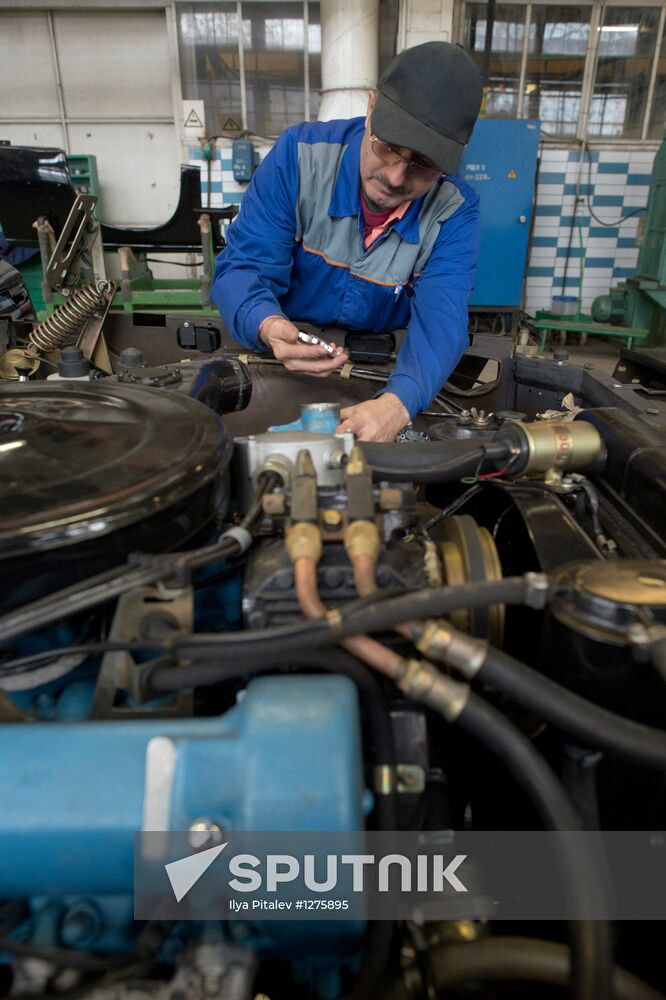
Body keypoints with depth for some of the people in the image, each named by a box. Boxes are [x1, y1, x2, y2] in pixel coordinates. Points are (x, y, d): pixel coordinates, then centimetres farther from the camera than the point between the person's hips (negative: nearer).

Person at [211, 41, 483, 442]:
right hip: (282, 363, -2)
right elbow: (243, 267, -15)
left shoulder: (455, 212, -12)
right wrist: (267, 327, -40)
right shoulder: (300, 154, -14)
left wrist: (398, 402, -47)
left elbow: (440, 318, -25)